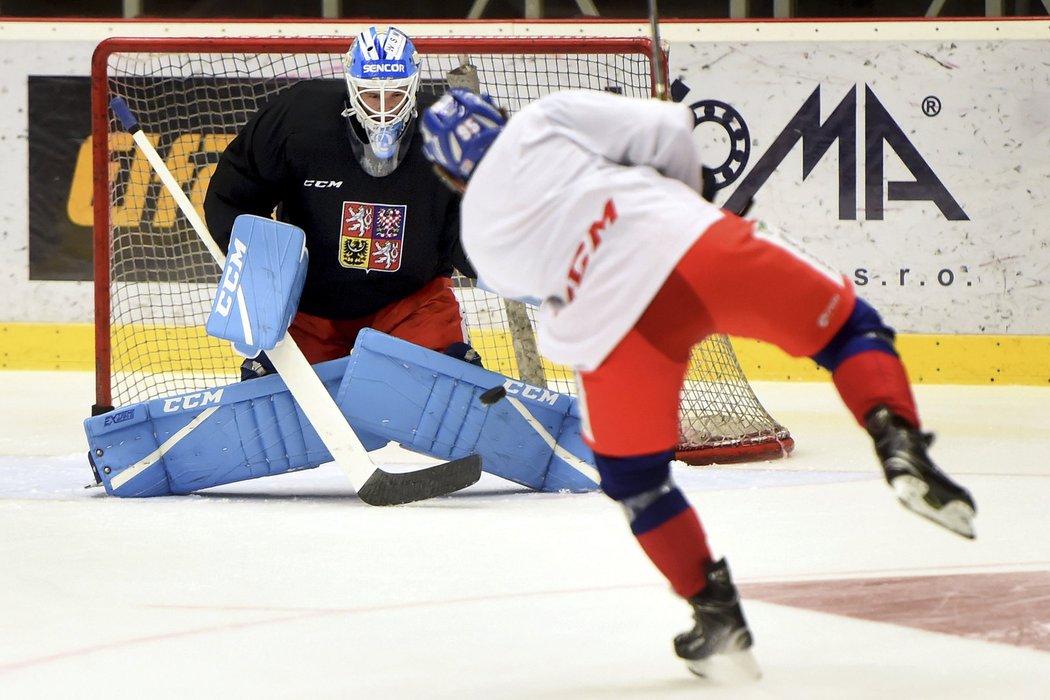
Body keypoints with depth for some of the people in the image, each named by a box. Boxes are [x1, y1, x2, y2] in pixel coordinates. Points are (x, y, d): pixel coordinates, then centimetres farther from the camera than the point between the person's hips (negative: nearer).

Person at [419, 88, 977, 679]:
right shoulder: (541, 122, 17)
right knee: (847, 327, 15)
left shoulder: (480, 239, 23)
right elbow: (667, 130, 9)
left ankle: (718, 617, 20)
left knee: (633, 476, 25)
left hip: (607, 324, 1)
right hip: (688, 241, -1)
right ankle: (900, 447, -10)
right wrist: (684, 199, 27)